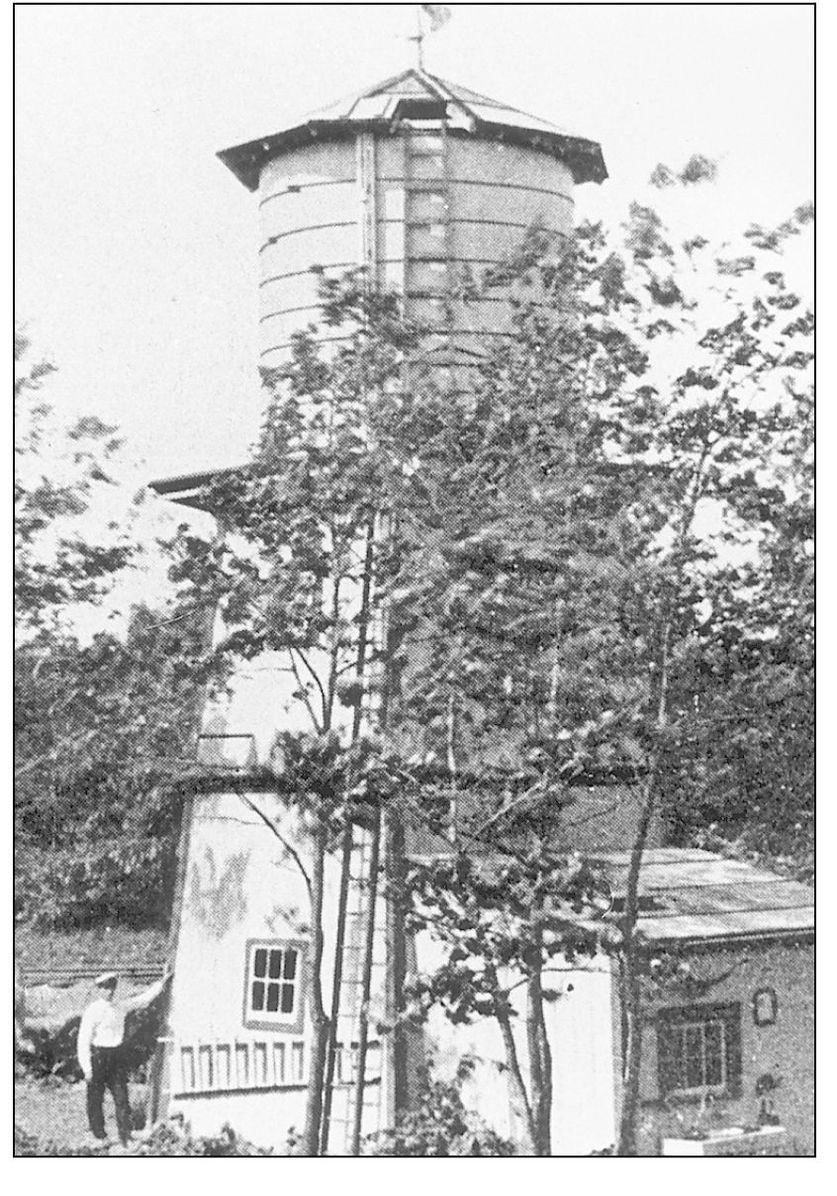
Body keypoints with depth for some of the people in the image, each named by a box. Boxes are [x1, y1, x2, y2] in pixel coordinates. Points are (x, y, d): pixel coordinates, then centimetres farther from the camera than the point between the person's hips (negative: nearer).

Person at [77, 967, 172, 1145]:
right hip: (98, 1056, -5)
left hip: (117, 1056, 5)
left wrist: (163, 982, 13)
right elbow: (83, 1041, -11)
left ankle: (126, 1137, 4)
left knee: (122, 1097, 2)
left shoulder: (120, 1007, 8)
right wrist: (87, 1068, -14)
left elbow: (144, 999, 18)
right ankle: (98, 1136, 14)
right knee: (95, 1099, 3)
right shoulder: (93, 1011, -10)